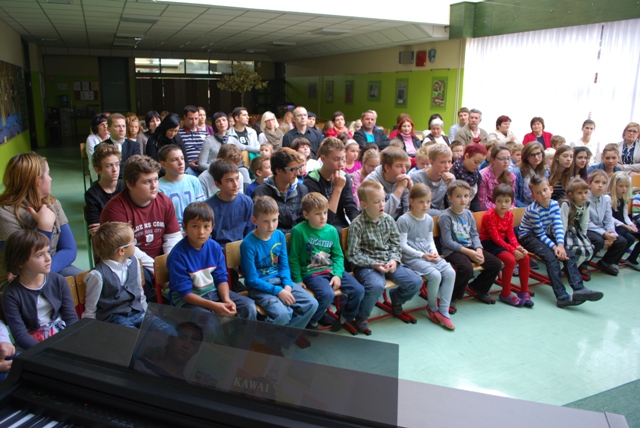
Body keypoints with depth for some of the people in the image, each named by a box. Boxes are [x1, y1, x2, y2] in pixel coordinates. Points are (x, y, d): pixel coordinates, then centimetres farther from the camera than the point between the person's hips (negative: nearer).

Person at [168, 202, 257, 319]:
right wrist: (213, 306, -29)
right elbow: (184, 292, -20)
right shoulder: (178, 255, -21)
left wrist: (226, 299, -17)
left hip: (213, 292, 5)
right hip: (188, 299, -5)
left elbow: (221, 277, 2)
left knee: (249, 306, -6)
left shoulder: (215, 247, -5)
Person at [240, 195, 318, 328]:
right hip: (259, 286, -6)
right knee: (282, 314, -30)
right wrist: (277, 291, -20)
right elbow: (252, 280, -16)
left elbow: (284, 266, 6)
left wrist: (287, 285, -12)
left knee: (311, 304, -9)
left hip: (280, 281, 6)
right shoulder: (248, 244, -18)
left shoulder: (280, 235, -1)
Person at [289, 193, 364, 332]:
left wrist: (337, 274, -8)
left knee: (359, 290, -9)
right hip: (311, 272, -5)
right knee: (327, 294, -32)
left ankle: (345, 316, 20)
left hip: (331, 270, 5)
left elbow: (338, 255, 7)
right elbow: (293, 258, -5)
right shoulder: (299, 231, -11)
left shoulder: (331, 230, 3)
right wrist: (298, 280, -5)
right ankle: (311, 323, -3)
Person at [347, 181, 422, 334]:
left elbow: (395, 243, 9)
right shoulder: (357, 224, -12)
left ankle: (396, 298, 26)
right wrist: (373, 264, -19)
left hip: (389, 262, 6)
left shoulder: (388, 219, 4)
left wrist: (394, 260, -9)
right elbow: (353, 254, -13)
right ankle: (361, 318, -7)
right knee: (377, 286, -36)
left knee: (416, 281, -8)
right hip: (367, 265, -6)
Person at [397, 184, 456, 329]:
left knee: (450, 272, -15)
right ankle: (433, 308, 2)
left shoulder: (429, 219, 10)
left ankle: (443, 311, -6)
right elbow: (403, 245, -12)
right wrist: (422, 255, -17)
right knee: (435, 275, -26)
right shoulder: (404, 220, -11)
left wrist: (434, 252, -4)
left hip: (429, 255, 7)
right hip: (412, 257, -7)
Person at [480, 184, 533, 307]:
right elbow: (495, 238, -22)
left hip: (503, 241, 8)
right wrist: (512, 250, -26)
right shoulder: (490, 215, -20)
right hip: (489, 243, -8)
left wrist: (518, 246, -15)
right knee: (510, 260, -27)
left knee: (525, 257, -9)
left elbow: (510, 234, 3)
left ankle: (524, 291, 5)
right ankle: (505, 294, -11)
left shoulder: (509, 215, 4)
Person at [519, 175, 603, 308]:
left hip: (545, 235, 8)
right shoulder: (533, 210, -21)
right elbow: (540, 235, -17)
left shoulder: (554, 204, -2)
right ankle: (562, 297, -33)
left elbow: (558, 226, -10)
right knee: (552, 258, -28)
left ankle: (579, 289, -16)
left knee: (569, 255, -10)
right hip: (528, 237, -7)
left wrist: (560, 245, -25)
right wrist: (554, 247, -26)